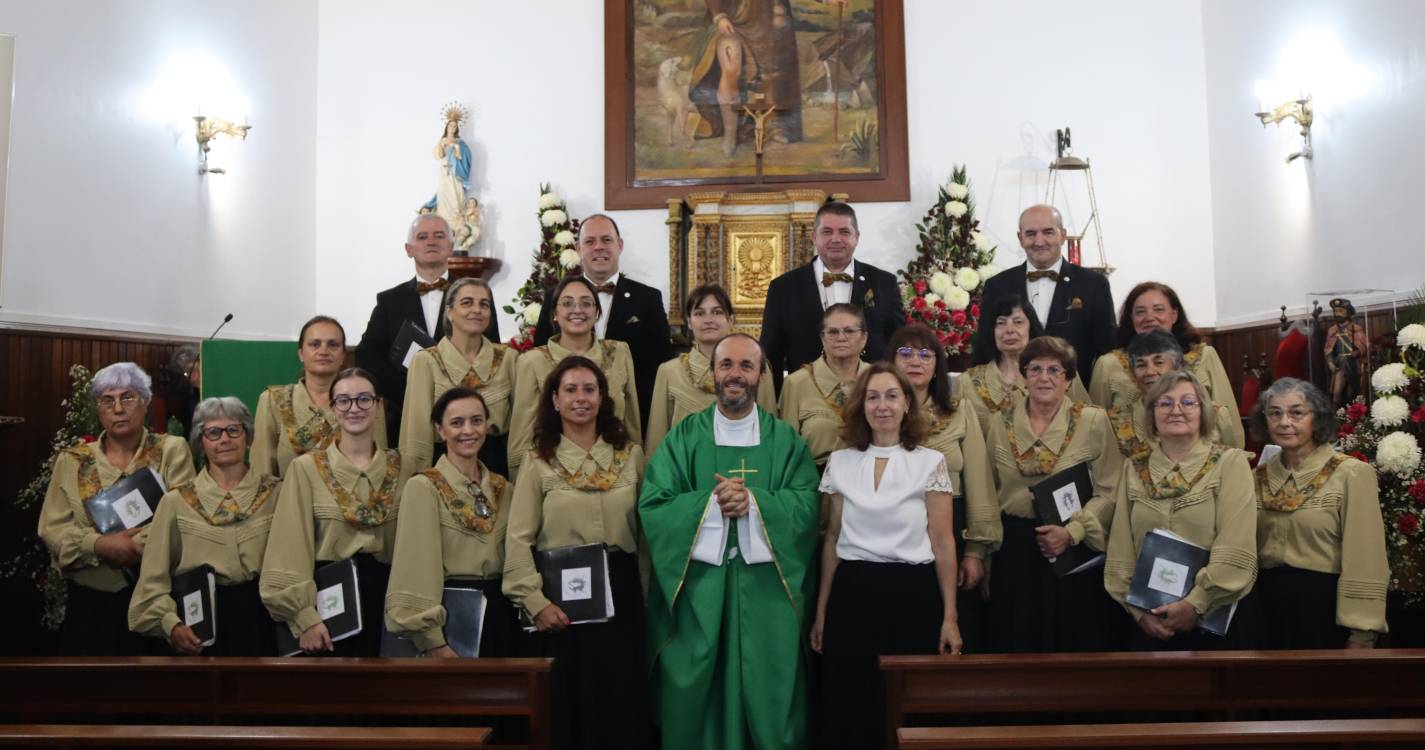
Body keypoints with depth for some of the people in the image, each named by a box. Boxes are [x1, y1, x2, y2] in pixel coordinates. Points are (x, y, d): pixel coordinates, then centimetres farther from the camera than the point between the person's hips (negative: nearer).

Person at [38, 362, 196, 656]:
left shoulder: (172, 450, 1)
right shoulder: (72, 460, 6)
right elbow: (52, 529, -1)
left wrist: (132, 544, -21)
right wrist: (100, 545, -18)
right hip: (90, 600, 2)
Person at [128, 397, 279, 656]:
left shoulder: (276, 492, 2)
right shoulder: (176, 501, 3)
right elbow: (154, 578, 1)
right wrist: (170, 622, -15)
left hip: (263, 620, 0)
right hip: (201, 621, 0)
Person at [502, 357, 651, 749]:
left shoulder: (631, 454, 6)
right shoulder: (539, 461, 0)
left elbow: (646, 527, 9)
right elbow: (519, 540, -4)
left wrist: (647, 592, 5)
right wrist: (535, 601, -11)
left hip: (620, 590, 2)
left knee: (622, 698, 6)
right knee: (569, 701, 6)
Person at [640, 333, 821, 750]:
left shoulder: (786, 440, 6)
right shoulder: (682, 437, 4)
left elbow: (807, 507, -5)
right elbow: (652, 506, -5)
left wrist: (753, 502, -19)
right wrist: (711, 503, -17)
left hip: (765, 587, 0)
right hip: (698, 586, 0)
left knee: (768, 697, 6)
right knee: (694, 698, 7)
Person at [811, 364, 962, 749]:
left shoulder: (931, 462, -1)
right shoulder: (840, 462, 5)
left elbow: (943, 543, -2)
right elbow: (832, 540, 10)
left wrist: (949, 616, -5)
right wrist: (821, 610, 9)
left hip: (912, 595, -2)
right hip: (852, 595, 2)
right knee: (849, 712, 6)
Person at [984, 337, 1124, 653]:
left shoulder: (1093, 421, -2)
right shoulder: (1000, 424, 5)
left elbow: (1108, 491, -6)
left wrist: (1072, 531, -17)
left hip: (1076, 550, -2)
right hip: (1015, 554, 2)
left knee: (1076, 643, 4)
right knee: (1018, 646, 8)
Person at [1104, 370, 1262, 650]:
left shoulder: (1231, 462, -4)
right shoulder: (1134, 471, 5)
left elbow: (1236, 551, -13)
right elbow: (1120, 553, 3)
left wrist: (1195, 605, -18)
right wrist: (1139, 609, -7)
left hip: (1222, 616, -2)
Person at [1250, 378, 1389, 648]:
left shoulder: (1351, 474, -10)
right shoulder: (1259, 476, 5)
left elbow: (1365, 562, -13)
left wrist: (1361, 635, -16)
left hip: (1326, 606, -4)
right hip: (1268, 605, 4)